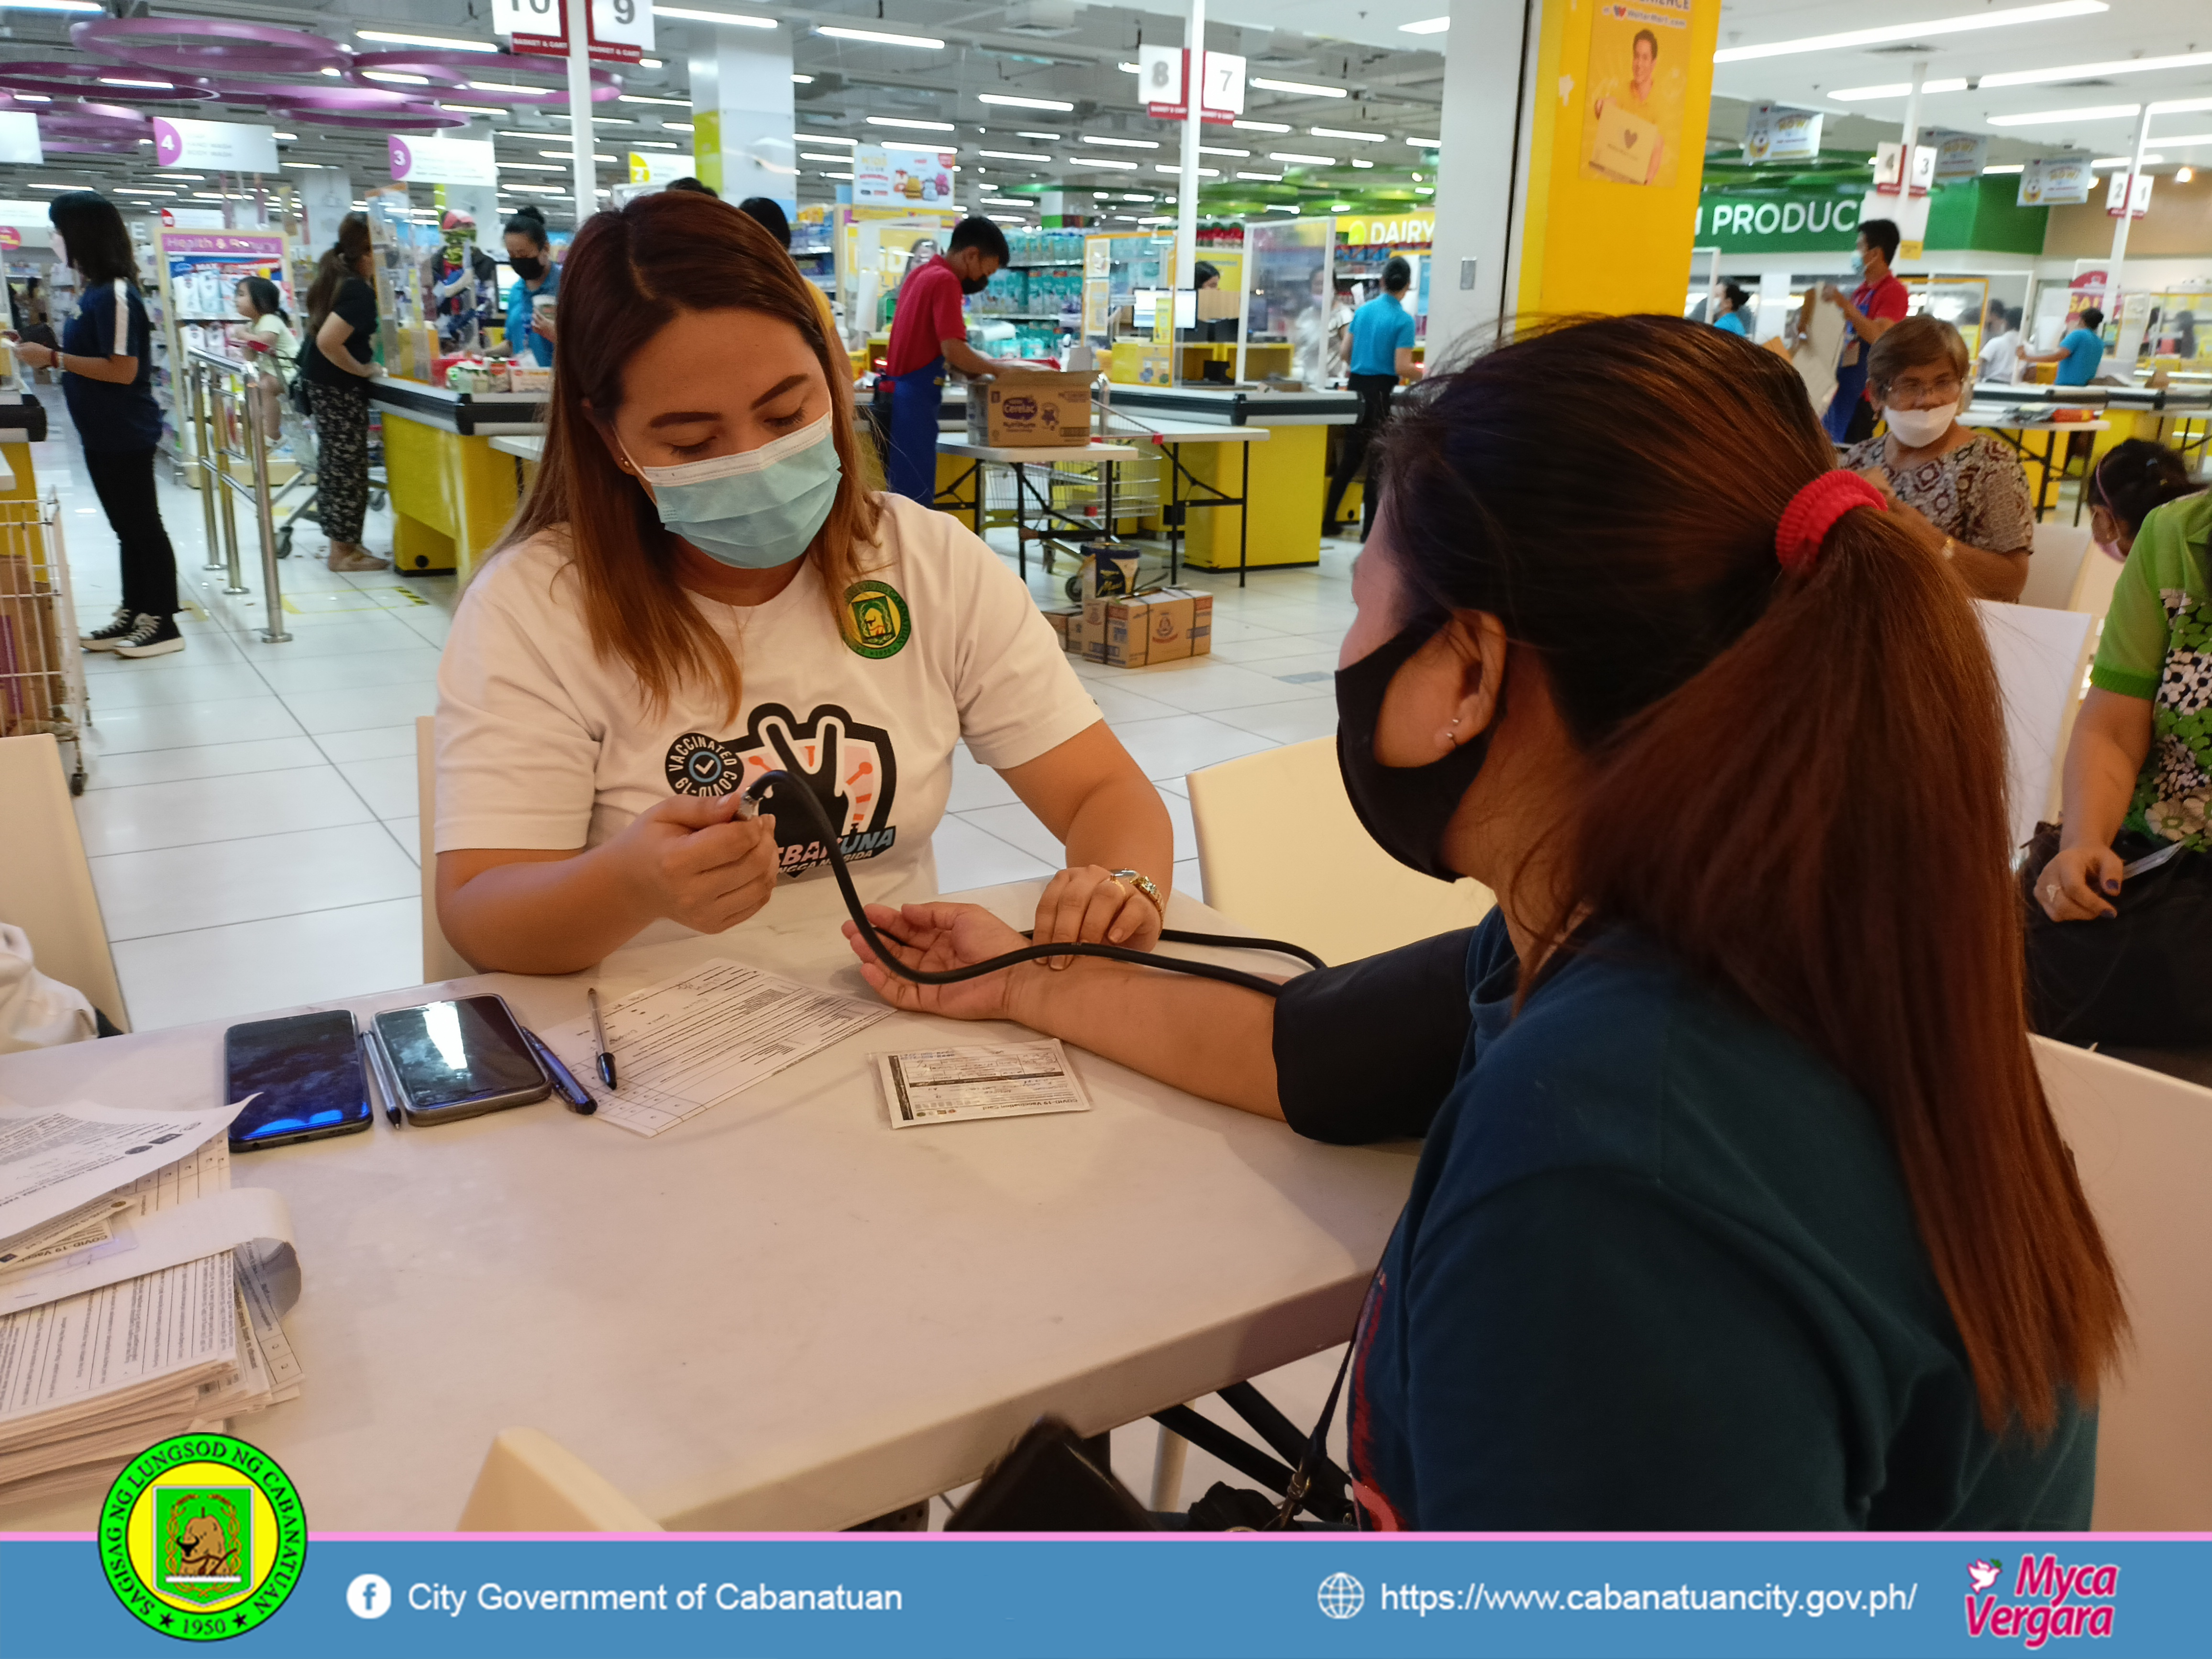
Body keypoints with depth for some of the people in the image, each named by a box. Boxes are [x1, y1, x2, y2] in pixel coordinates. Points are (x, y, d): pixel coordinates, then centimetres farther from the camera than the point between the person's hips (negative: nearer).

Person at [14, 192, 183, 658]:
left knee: (143, 526, -2)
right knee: (126, 528, 15)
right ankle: (132, 615, 24)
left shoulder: (115, 294, -18)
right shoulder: (95, 290, 10)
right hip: (102, 434, 10)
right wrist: (42, 352, 9)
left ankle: (162, 625, 6)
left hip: (125, 435, -10)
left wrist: (53, 357, -20)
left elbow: (122, 370, -23)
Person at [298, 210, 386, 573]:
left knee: (335, 462, 16)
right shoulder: (359, 291, -20)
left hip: (320, 382, 10)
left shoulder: (334, 277, 8)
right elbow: (328, 342, -29)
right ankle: (344, 551, 4)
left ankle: (340, 542, 25)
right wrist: (363, 369, -17)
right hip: (340, 389, -10)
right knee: (349, 466, -2)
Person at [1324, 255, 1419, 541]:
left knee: (1350, 456, 14)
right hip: (1381, 392, -6)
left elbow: (1346, 353, 15)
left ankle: (1328, 521, 15)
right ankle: (1370, 528, 4)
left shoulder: (1363, 311, 7)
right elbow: (1402, 368, -17)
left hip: (1356, 387, 6)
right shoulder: (1404, 320, -12)